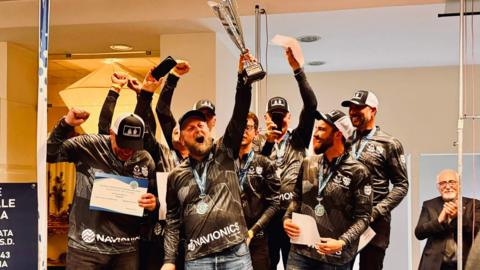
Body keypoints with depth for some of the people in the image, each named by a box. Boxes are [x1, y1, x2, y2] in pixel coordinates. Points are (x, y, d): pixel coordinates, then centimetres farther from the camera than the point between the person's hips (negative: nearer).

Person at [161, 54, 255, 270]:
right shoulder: (176, 176, 11)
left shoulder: (225, 153, 7)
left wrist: (243, 78, -17)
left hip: (236, 252, -1)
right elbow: (172, 221, 13)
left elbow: (240, 115, -5)